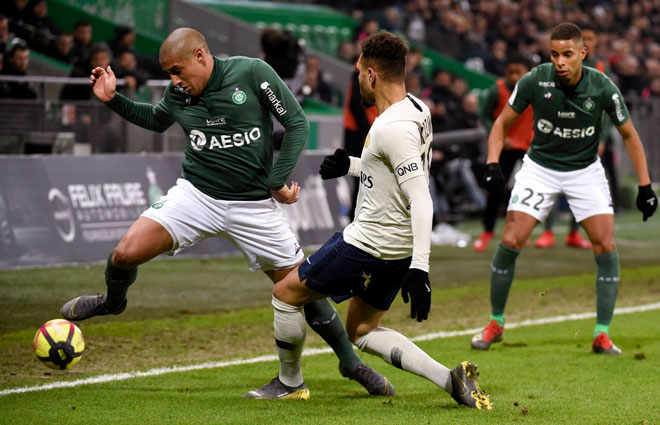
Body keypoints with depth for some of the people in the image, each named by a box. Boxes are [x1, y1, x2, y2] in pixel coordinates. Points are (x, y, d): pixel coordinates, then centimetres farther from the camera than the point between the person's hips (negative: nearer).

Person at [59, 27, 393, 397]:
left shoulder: (252, 73, -13)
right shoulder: (177, 94, 0)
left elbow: (297, 123, -7)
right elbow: (155, 120, 23)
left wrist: (279, 180, -12)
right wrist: (113, 100, 9)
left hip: (253, 205, -2)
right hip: (196, 195, 2)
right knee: (126, 254, -14)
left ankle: (351, 362, 22)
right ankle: (112, 302, 22)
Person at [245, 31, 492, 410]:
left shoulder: (392, 128, -24)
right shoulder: (417, 110, 6)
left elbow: (420, 199, -29)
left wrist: (420, 268, -34)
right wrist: (351, 166, 15)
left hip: (369, 245, -10)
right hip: (398, 250, 10)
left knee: (286, 292, 9)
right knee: (362, 331, 21)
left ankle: (290, 382, 26)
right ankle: (449, 378, 5)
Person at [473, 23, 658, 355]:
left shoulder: (602, 87, -19)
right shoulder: (535, 81, -19)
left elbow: (629, 134, -4)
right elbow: (503, 122, -4)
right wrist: (493, 163, -19)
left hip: (585, 171, 0)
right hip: (540, 167, 0)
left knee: (605, 246, -14)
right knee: (510, 241, -11)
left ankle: (602, 335, -4)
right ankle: (495, 324, 8)